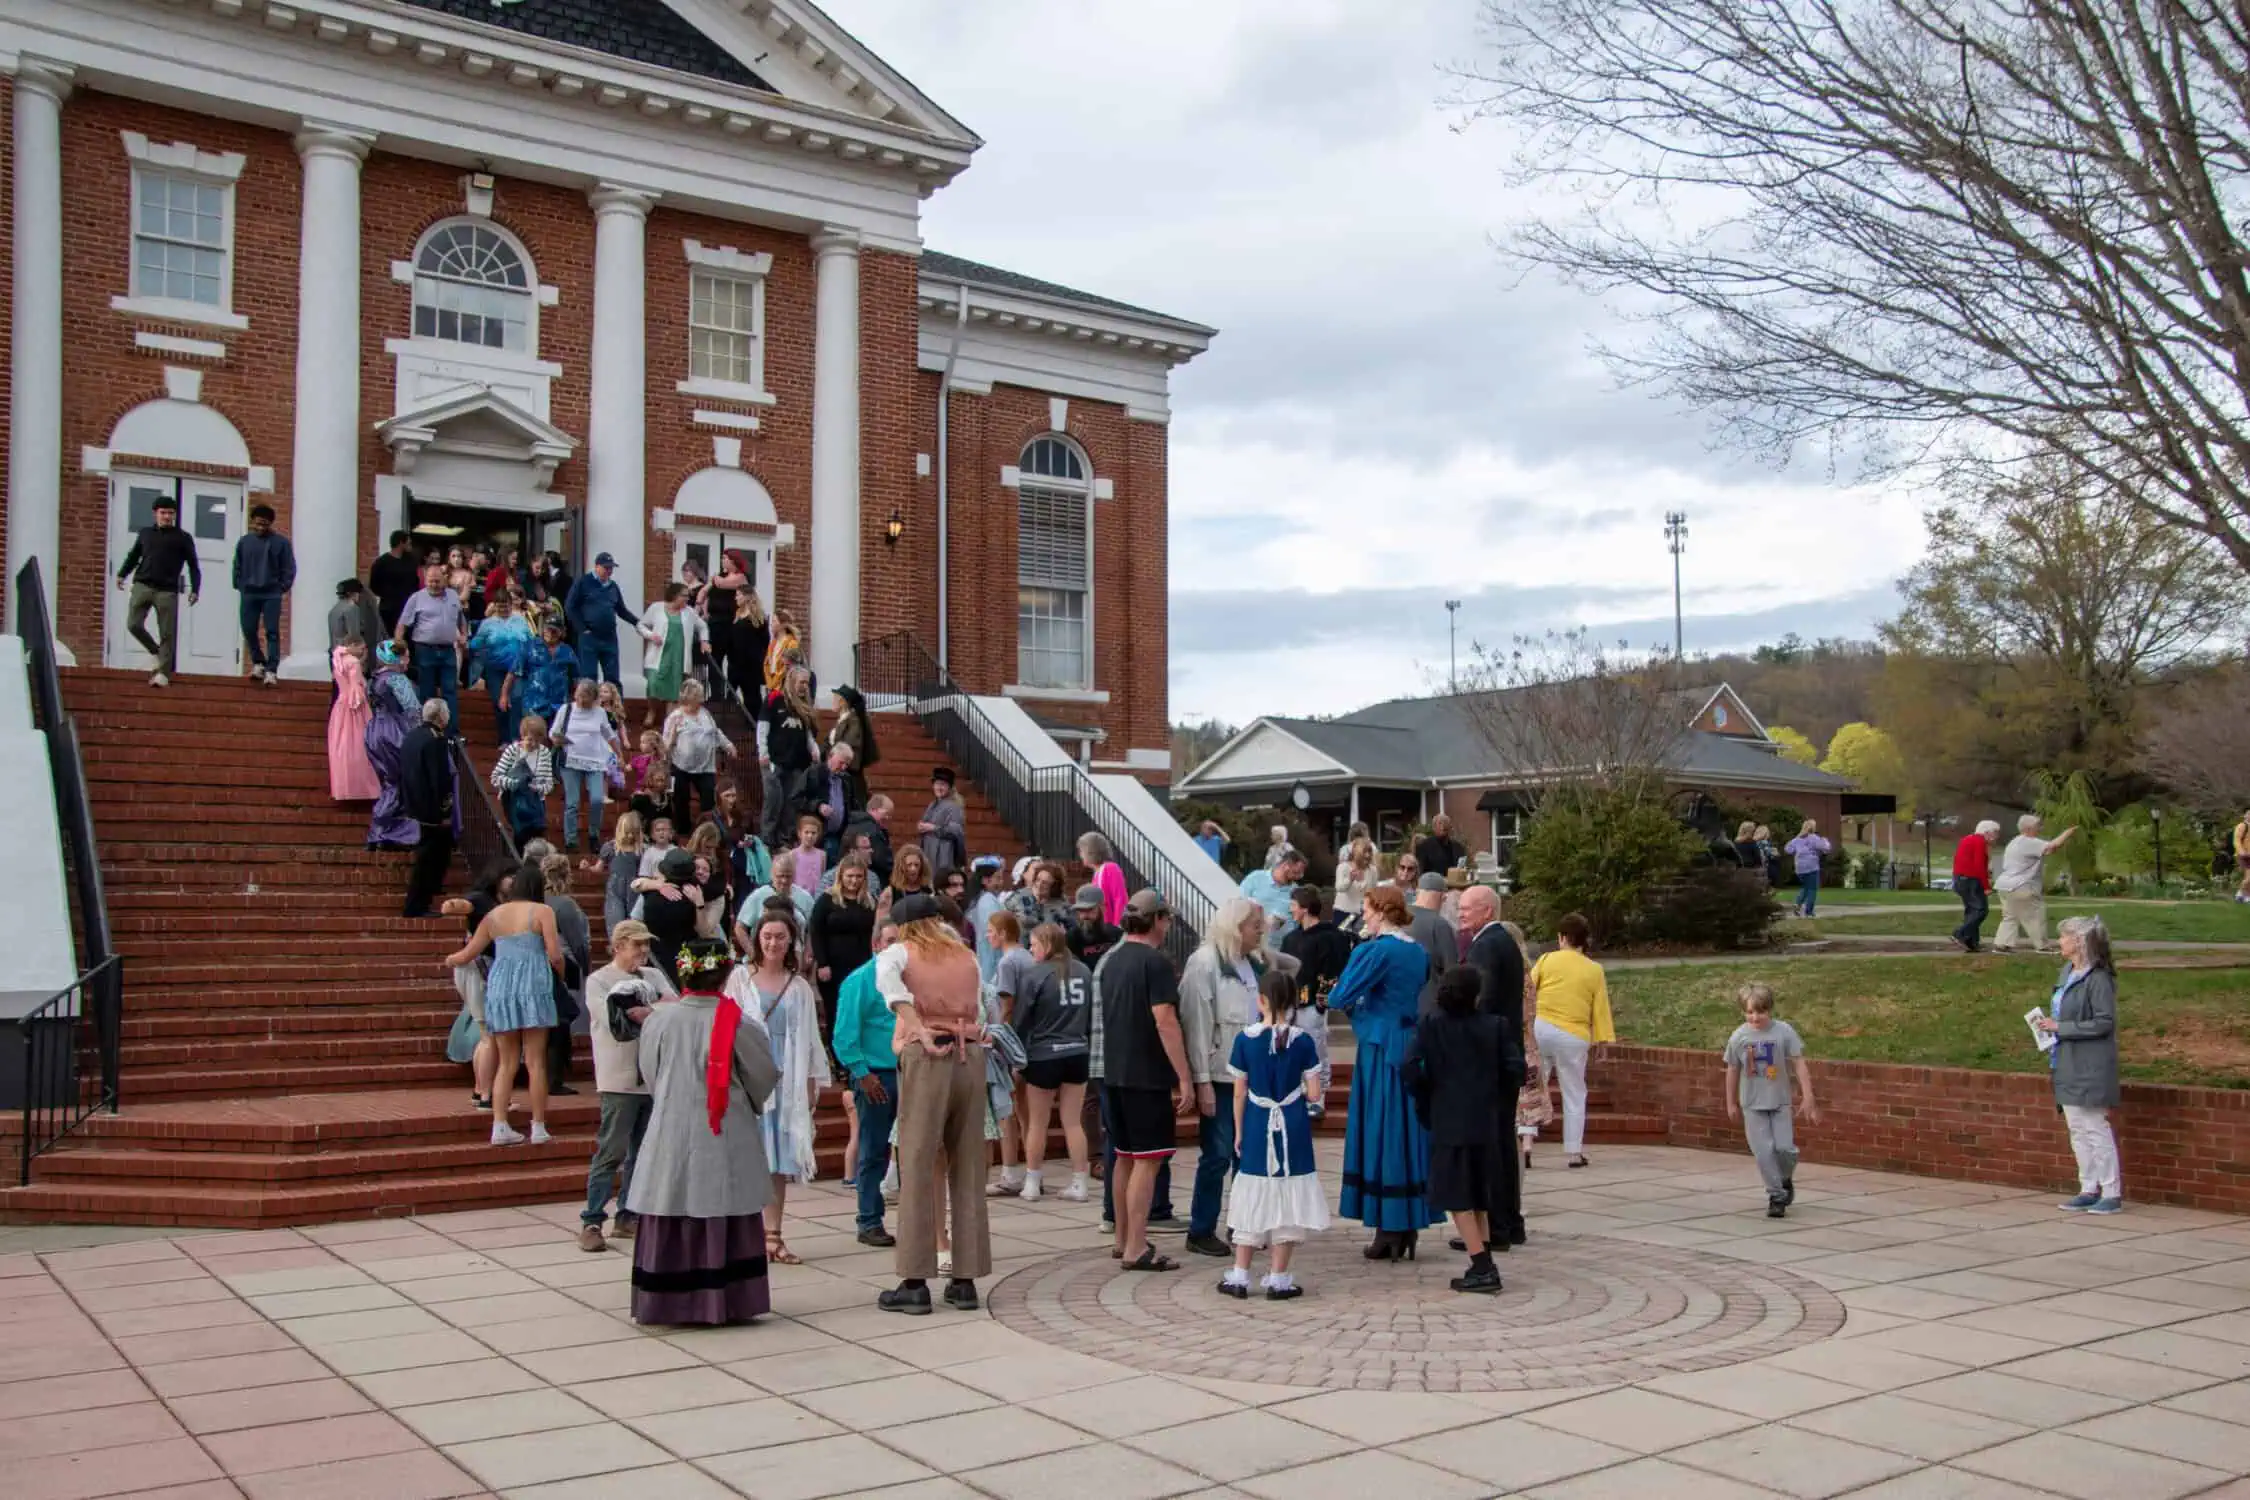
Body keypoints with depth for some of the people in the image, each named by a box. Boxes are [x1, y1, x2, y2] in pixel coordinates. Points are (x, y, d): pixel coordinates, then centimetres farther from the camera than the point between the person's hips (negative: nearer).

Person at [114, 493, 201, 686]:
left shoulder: (183, 538, 7)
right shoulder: (145, 533, 15)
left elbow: (193, 565, 6)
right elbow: (133, 556, 24)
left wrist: (195, 589, -4)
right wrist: (122, 574, 10)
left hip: (167, 590, -3)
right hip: (142, 586, 3)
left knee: (167, 634, -4)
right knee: (133, 625, -9)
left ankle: (163, 673, -1)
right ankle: (156, 652, 16)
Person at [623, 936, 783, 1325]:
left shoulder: (658, 1020, -5)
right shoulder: (738, 1025, -12)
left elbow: (650, 1076, 7)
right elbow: (764, 1078, -1)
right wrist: (747, 1103, 20)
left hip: (670, 1135, 2)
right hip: (724, 1137, -2)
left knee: (668, 1224, 9)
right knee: (724, 1220, 6)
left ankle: (665, 1302, 14)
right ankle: (724, 1302, 9)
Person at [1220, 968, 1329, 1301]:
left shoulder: (1245, 1039, -5)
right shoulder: (1302, 1041, -6)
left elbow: (1239, 1092, -1)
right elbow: (1314, 1093, -7)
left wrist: (1239, 1131, 9)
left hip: (1257, 1127, 1)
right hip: (1293, 1130, -1)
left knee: (1253, 1201, 10)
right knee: (1288, 1202, 7)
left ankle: (1240, 1277, 14)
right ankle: (1278, 1280, 10)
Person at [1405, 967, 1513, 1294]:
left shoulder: (1430, 1024, -4)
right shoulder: (1494, 1025, 0)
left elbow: (1409, 1065, -14)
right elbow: (1511, 1070, 0)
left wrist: (1424, 1096, 2)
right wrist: (1500, 1104, 14)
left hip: (1449, 1122, -3)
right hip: (1487, 1121, 3)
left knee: (1458, 1198, 1)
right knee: (1479, 1194, 17)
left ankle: (1482, 1269, -7)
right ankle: (1484, 1266, 19)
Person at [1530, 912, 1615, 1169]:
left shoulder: (1547, 960, 1)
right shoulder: (1594, 970, 3)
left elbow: (1528, 989, 5)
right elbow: (1600, 1009, 6)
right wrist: (1600, 1038, 11)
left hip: (1541, 1029, 0)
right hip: (1573, 1037, 0)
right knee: (1574, 1095, 10)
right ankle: (1573, 1152, 11)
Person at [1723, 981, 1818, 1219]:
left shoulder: (1783, 1031, -10)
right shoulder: (1739, 1037, -6)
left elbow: (1799, 1064, -5)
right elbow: (1733, 1070, 5)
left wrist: (1807, 1097, -7)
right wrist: (1731, 1103, 12)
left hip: (1780, 1101, -1)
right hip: (1753, 1104, 1)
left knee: (1785, 1147, -7)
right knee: (1764, 1151, -5)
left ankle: (1786, 1179, 26)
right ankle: (1776, 1195, 10)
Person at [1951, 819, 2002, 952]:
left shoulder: (1968, 840, 18)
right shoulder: (1980, 842, -12)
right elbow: (1979, 866, -19)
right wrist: (1986, 886, -18)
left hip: (1960, 878, 10)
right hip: (1971, 880, -10)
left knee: (1972, 910, 13)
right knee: (1981, 909, -9)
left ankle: (1971, 942, 10)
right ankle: (1960, 935, -17)